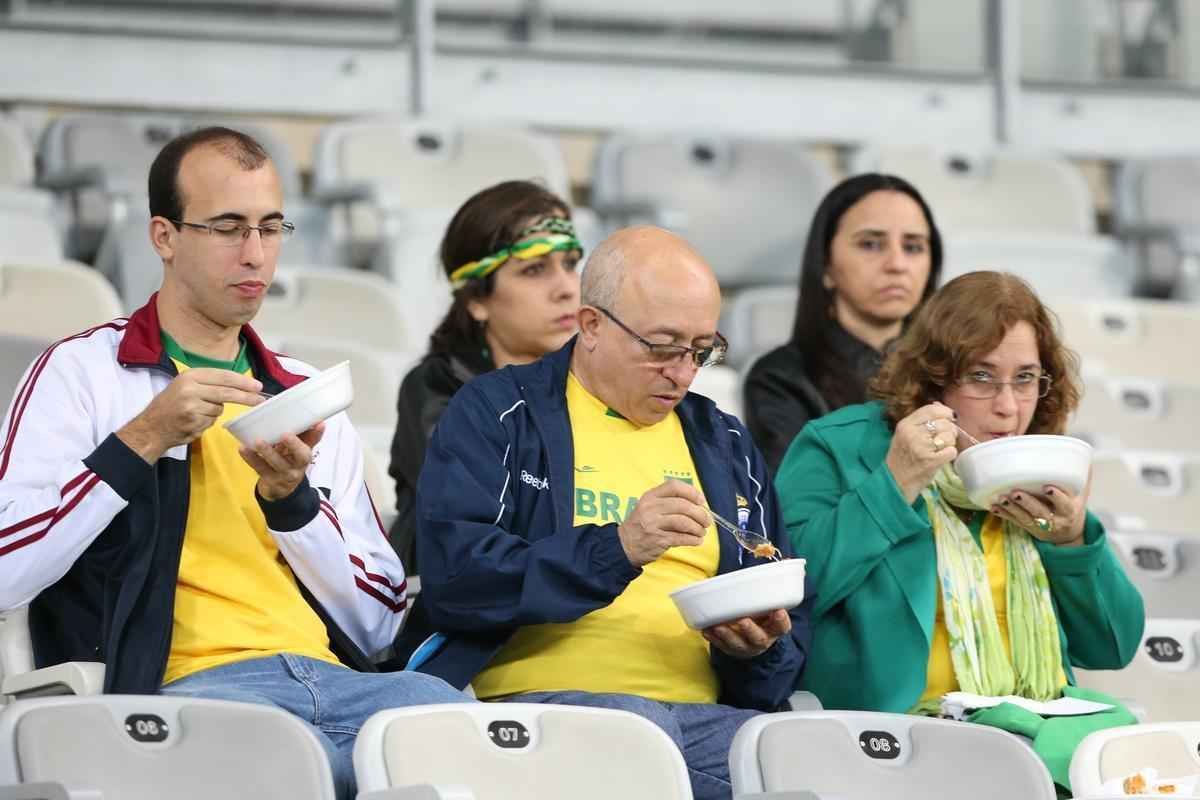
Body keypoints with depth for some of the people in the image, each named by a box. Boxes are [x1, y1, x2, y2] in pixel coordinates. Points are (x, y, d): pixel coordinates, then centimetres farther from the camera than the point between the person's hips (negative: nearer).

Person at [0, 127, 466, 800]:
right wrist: (142, 441, -8)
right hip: (184, 686, -4)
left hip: (331, 679, 4)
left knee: (447, 711, -31)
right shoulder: (84, 372, 10)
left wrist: (291, 497, 3)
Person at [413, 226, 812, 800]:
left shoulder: (724, 444, 25)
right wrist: (616, 548, -17)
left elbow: (788, 625, 27)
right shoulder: (495, 414, 8)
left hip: (700, 712, 3)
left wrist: (760, 651, 2)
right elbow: (453, 579, -7)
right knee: (632, 722, -39)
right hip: (537, 697, -3)